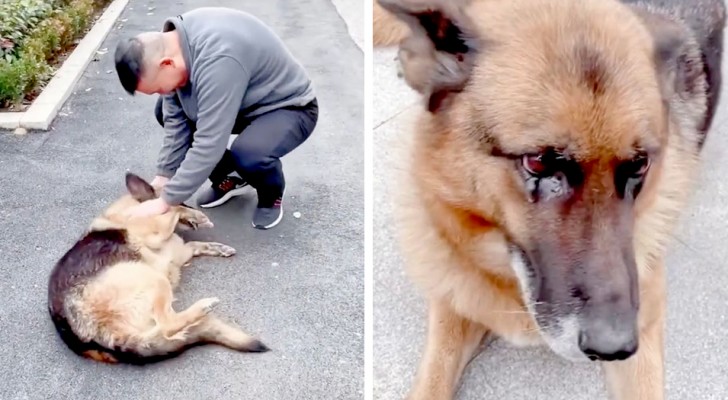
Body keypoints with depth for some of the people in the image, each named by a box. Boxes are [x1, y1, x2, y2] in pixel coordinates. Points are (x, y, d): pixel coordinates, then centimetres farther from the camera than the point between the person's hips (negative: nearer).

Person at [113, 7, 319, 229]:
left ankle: (272, 192, -1)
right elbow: (176, 120, -5)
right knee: (165, 111, -1)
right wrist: (164, 175, -8)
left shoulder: (218, 59, -37)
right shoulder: (171, 43, -11)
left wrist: (166, 200, -29)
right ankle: (228, 177, 13)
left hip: (290, 107, -8)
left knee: (248, 155, -36)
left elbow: (209, 143, -36)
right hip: (247, 101, 8)